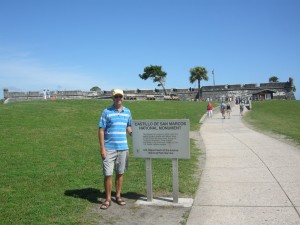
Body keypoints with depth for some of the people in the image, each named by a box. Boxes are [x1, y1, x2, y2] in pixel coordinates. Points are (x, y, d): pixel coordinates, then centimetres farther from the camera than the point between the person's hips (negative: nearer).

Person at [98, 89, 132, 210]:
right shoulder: (106, 112, -3)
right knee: (108, 174, 0)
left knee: (120, 173, 12)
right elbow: (101, 130, -5)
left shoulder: (127, 112, 9)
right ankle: (108, 199, 14)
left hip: (123, 148, 4)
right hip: (109, 149, -3)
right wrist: (102, 148, -10)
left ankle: (118, 196, 27)